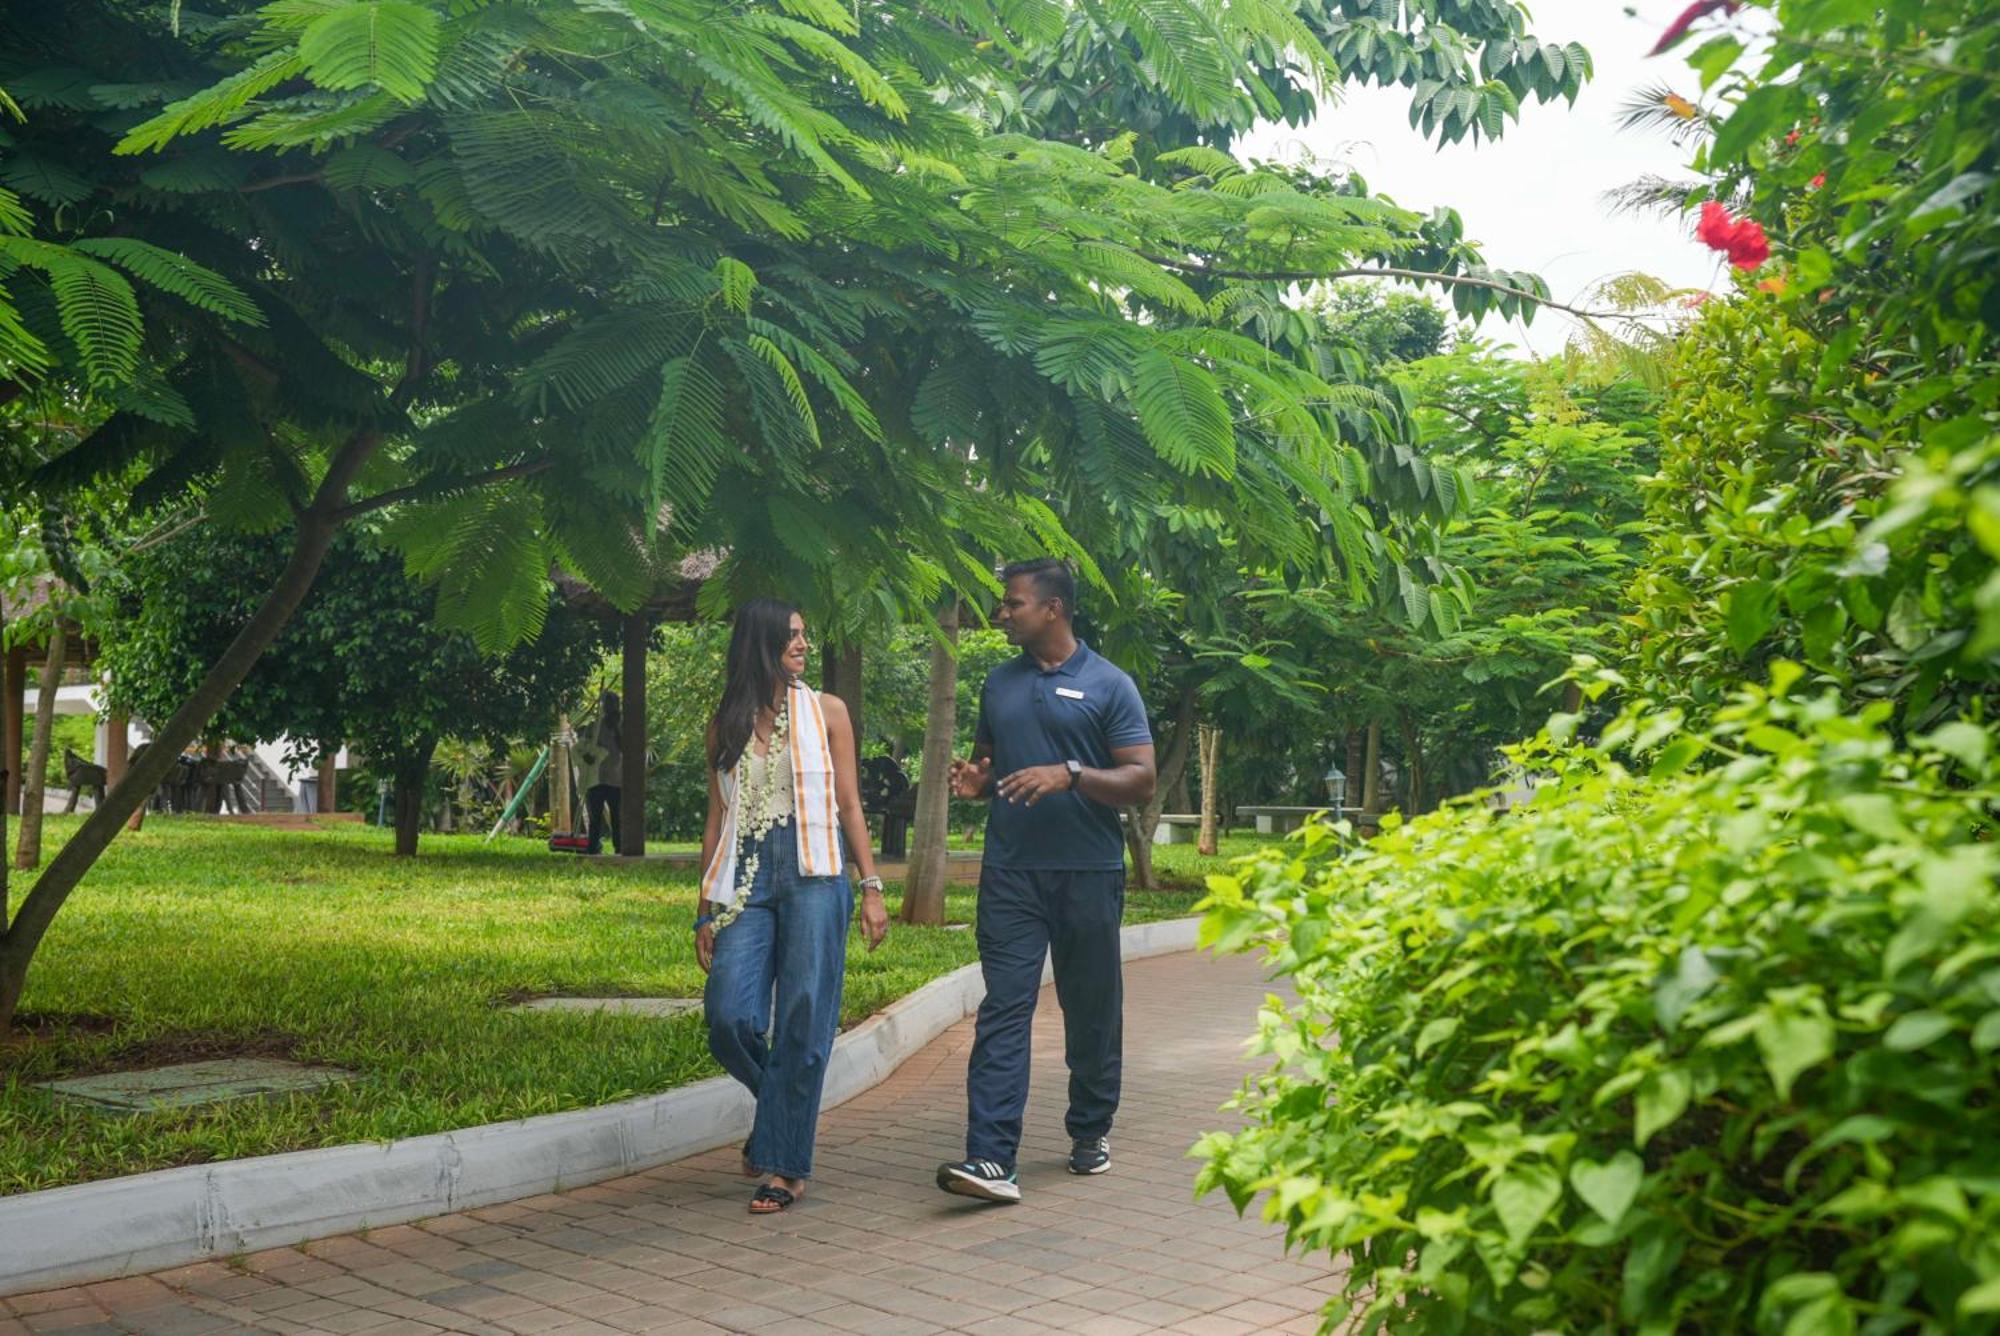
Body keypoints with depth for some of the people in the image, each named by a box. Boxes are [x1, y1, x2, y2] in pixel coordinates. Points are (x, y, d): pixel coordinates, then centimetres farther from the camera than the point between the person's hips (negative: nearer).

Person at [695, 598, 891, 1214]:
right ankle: (779, 1105, 22)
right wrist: (706, 911, 10)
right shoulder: (726, 724, 12)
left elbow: (850, 805, 7)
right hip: (747, 882, 2)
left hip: (814, 879, -2)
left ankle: (787, 1166, 7)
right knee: (728, 1018, -9)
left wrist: (871, 888, 0)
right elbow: (717, 821, 13)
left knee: (802, 1024, -3)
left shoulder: (826, 712, 8)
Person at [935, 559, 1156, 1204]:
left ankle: (1091, 1132, 29)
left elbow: (1141, 780, -5)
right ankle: (992, 1159, -13)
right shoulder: (999, 683, 14)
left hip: (1088, 872, -2)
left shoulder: (1109, 685, 0)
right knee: (1003, 1011, -8)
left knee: (1092, 1011, 10)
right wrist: (974, 780, 1)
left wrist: (1069, 775, -19)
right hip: (1010, 872, 3)